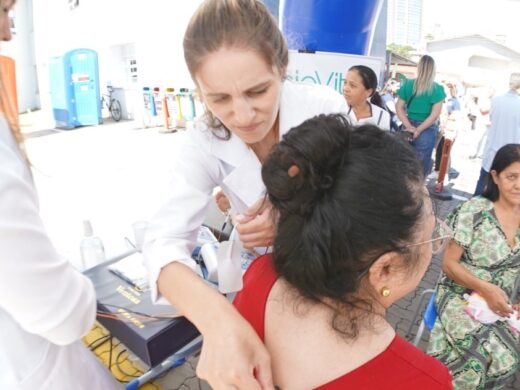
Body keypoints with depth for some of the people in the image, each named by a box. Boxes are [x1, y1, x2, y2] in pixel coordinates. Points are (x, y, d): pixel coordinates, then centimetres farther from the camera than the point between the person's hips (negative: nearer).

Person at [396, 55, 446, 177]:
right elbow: (435, 115, -13)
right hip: (426, 131, -2)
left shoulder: (408, 84, 0)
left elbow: (399, 107, -1)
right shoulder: (437, 89, -7)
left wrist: (409, 127, -7)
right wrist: (418, 130, -9)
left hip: (409, 129, 3)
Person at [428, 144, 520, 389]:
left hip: (499, 304, 4)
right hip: (461, 297, -4)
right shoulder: (475, 210, -12)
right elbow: (448, 263, -9)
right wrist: (485, 289, -22)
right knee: (494, 356, -26)